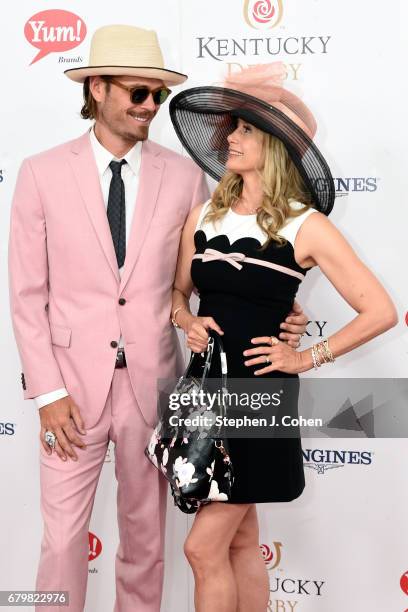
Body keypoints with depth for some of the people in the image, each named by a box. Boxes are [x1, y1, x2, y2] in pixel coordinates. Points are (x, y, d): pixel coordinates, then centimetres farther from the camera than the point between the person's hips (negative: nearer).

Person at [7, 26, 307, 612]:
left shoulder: (185, 177, 0)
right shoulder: (43, 172, -3)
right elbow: (27, 294, -3)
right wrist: (47, 391, -8)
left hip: (152, 383, 2)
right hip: (73, 383, -1)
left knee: (145, 537, 15)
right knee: (62, 538, 6)